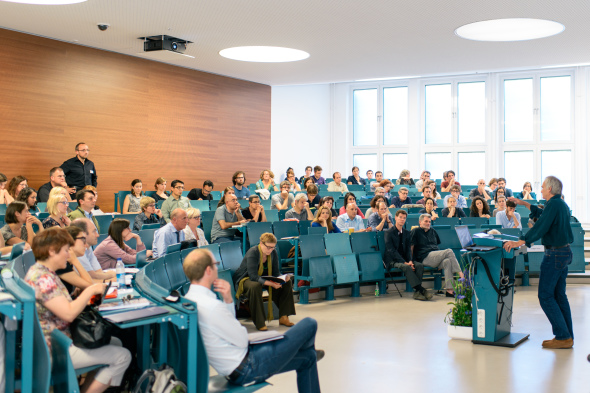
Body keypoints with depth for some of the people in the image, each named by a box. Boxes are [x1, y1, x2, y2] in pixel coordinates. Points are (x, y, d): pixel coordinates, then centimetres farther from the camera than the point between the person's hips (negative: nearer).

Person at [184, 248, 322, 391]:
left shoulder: (189, 300, 2)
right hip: (247, 370, -10)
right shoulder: (211, 306, -30)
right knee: (309, 324, 5)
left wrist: (228, 300, -4)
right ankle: (310, 351, 39)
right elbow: (242, 340, -17)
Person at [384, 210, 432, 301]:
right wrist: (405, 262, -21)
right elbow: (391, 251, -12)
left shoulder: (407, 233, 15)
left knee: (420, 265, -23)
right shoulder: (389, 232, -4)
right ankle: (421, 290, -37)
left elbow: (408, 249, 8)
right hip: (392, 261, -5)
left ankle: (417, 292, -29)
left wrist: (410, 261, -14)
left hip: (405, 260, 5)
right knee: (406, 267, -35)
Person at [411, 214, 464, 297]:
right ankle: (461, 275, -29)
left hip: (436, 257, 6)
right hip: (425, 257, -6)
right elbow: (411, 246, 1)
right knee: (449, 251, -26)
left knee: (447, 262, -31)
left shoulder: (432, 231, 29)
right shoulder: (416, 231, 8)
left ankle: (449, 290, -37)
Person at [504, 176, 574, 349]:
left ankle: (563, 336, -5)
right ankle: (567, 336, 16)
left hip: (555, 254, -10)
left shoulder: (554, 204, -16)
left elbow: (540, 227, -25)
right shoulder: (562, 204, 15)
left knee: (545, 295, -6)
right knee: (559, 295, 13)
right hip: (564, 252, 10)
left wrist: (519, 242, -28)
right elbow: (542, 213, 33)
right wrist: (523, 203, 35)